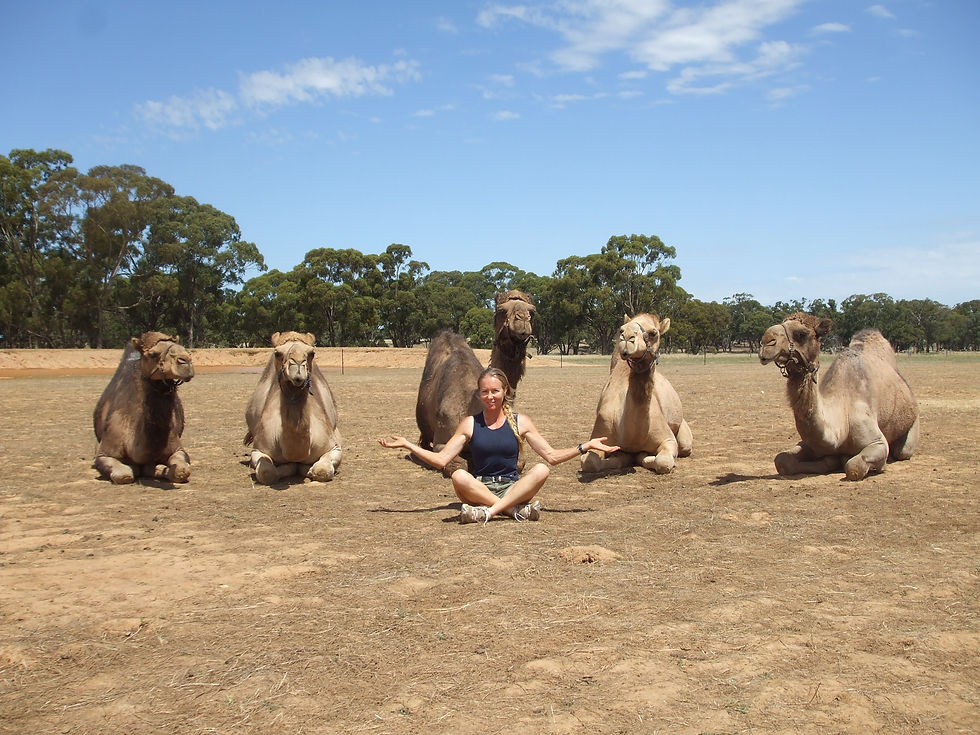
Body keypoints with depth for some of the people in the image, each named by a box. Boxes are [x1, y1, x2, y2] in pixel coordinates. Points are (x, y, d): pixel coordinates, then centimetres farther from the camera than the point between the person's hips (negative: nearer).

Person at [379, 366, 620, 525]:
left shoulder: (520, 422, 7)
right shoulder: (470, 424, 6)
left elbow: (552, 456, 5)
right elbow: (440, 460, 4)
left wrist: (586, 446, -4)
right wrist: (407, 445, -3)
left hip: (512, 487, 1)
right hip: (479, 488, -1)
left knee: (541, 470, -28)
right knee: (459, 476, -33)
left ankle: (487, 511, -32)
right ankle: (516, 508, -27)